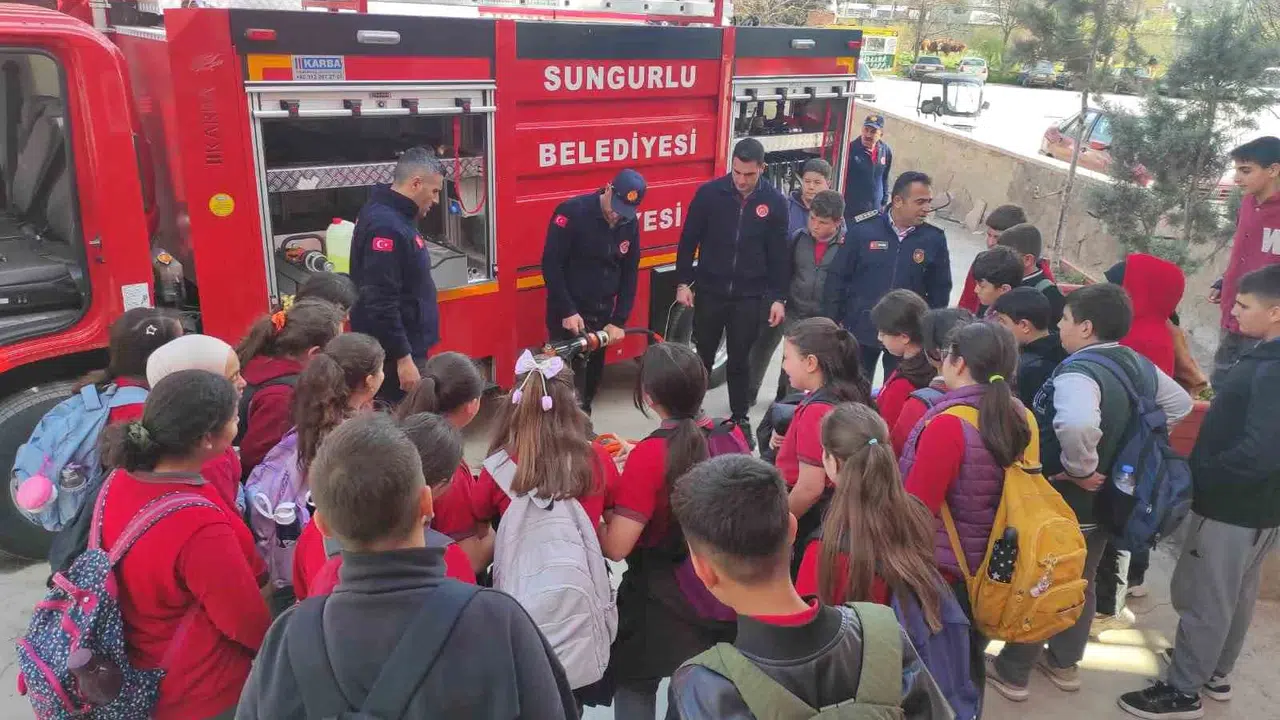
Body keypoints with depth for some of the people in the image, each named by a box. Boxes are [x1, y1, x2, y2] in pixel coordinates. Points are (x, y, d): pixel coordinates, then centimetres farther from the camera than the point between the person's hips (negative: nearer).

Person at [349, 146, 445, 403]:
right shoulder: (386, 226, -22)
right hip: (393, 355, -10)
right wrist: (403, 358, -25)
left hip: (407, 346, 10)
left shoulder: (397, 216, 10)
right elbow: (381, 304, -27)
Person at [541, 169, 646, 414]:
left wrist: (619, 321, 0)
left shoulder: (630, 224, 1)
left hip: (601, 314, 5)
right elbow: (551, 265, -16)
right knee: (569, 375, -5)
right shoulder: (572, 212, -16)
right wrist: (568, 311, -19)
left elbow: (629, 275, 6)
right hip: (568, 314, -5)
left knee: (593, 373, 14)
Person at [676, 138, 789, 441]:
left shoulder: (774, 202, -4)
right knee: (703, 355, 12)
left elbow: (779, 254, 1)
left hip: (749, 297, 0)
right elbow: (688, 241, 0)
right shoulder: (709, 192, -8)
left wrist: (778, 297, 0)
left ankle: (740, 417, 24)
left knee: (740, 359, 9)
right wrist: (683, 282, -2)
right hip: (710, 291, 0)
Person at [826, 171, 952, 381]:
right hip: (861, 329, 0)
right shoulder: (863, 230, -9)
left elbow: (940, 289, 4)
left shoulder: (934, 239, -5)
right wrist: (833, 322, -2)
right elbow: (839, 277, -2)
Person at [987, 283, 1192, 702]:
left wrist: (1079, 468, -30)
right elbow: (1180, 405, 16)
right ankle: (1065, 663, 40)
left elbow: (1077, 425, -49)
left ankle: (1012, 673, 23)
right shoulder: (1140, 365, 0)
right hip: (1107, 498, 8)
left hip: (1062, 501, -8)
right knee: (1081, 583, 23)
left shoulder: (1078, 371, -29)